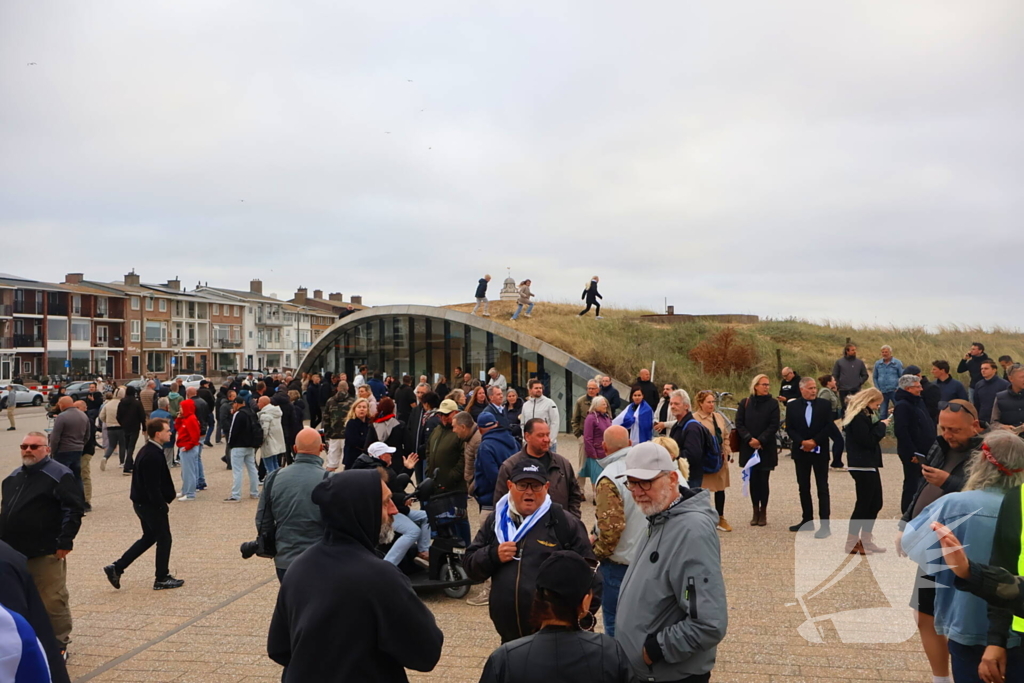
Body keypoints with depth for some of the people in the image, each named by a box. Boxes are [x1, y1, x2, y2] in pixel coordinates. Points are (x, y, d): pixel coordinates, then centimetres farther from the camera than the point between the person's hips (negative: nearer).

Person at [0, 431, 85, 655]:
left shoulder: (59, 475, -9)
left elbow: (74, 509, -14)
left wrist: (64, 542, -17)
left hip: (46, 553, -7)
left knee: (52, 602, 0)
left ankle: (59, 643, 13)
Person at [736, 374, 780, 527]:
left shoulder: (773, 404, 1)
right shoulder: (745, 403, 4)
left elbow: (774, 426, -5)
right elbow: (739, 424, 0)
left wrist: (760, 440, -14)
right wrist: (749, 439, -12)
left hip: (766, 448, -1)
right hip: (749, 448, 1)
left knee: (763, 480, 0)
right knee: (753, 480, 5)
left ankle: (763, 512, 10)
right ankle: (756, 511, 13)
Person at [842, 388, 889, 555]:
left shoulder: (863, 415, 16)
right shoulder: (859, 418, -16)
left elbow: (870, 435, 14)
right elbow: (868, 440, -21)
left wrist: (879, 425, -1)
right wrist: (881, 426, -11)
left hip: (868, 464, 11)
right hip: (863, 465, -11)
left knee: (875, 504, 14)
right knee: (863, 504, -4)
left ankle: (866, 541, 21)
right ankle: (852, 544, 2)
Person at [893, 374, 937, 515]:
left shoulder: (919, 401, 13)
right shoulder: (902, 406, -17)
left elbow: (928, 425, 22)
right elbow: (902, 432, -23)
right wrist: (912, 453, -24)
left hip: (924, 451, 9)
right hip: (913, 454, -9)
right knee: (912, 485, -2)